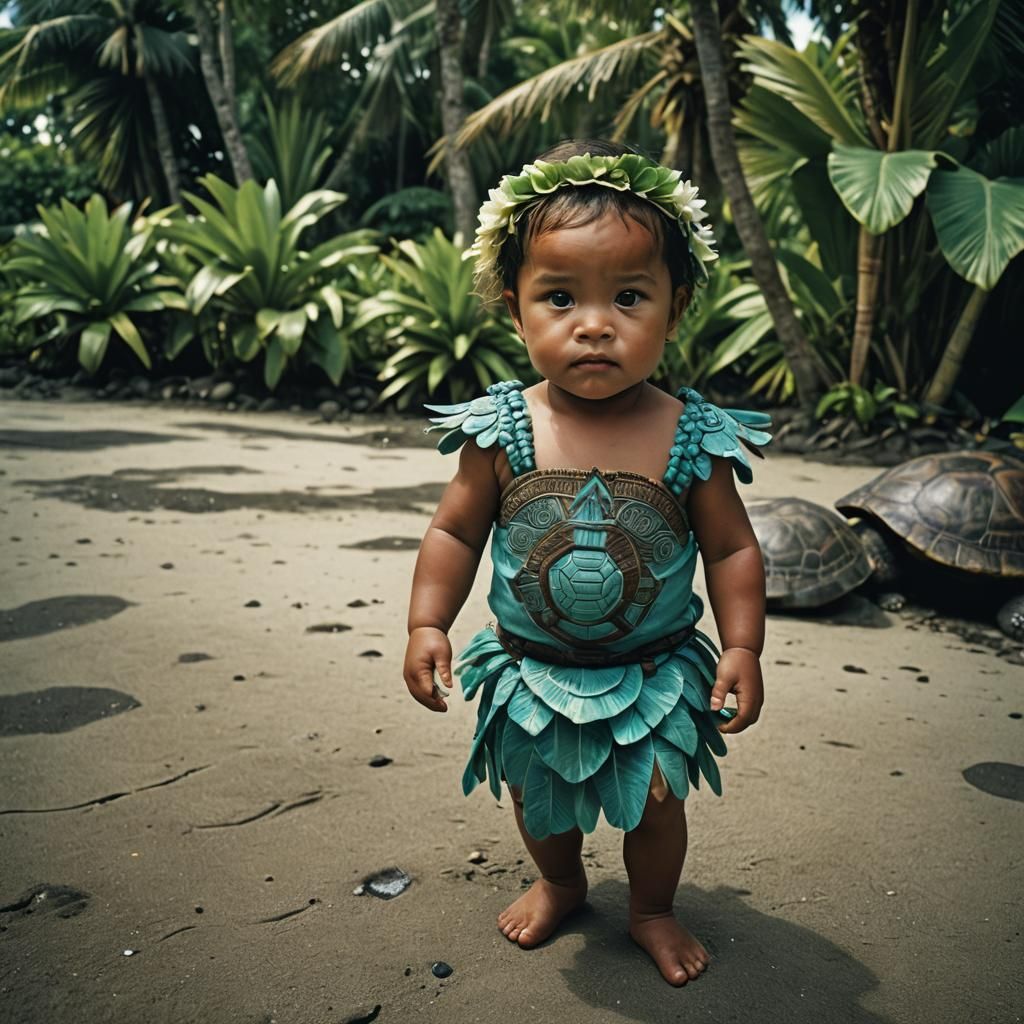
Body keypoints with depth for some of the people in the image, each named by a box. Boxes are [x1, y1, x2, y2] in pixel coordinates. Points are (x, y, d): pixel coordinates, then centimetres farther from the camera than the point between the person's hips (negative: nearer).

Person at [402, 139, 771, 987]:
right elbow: (456, 533, -4)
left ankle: (653, 909, 48)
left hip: (654, 675, -1)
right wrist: (427, 623, -10)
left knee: (655, 806, 18)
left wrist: (742, 645, -12)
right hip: (532, 673, 2)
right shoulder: (503, 431, -15)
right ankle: (560, 883, 55)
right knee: (537, 798, 24)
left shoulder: (692, 438, -16)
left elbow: (733, 548, -6)